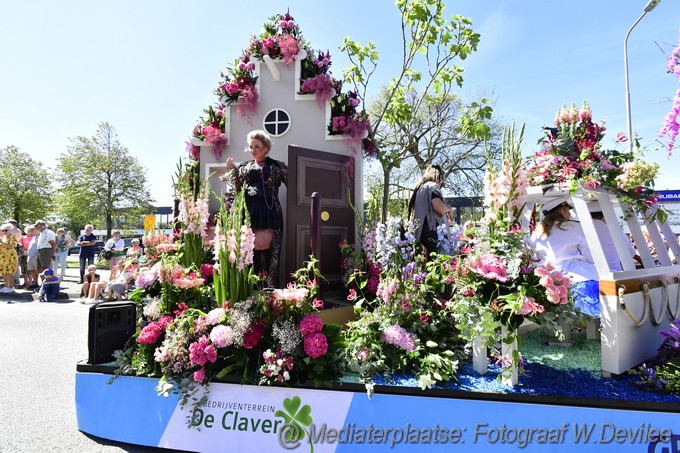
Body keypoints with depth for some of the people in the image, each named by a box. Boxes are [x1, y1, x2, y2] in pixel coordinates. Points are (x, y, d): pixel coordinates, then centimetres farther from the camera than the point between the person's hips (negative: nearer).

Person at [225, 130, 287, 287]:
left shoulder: (277, 166, 13)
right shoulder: (245, 167, 20)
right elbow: (238, 188, 12)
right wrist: (232, 170, 4)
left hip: (270, 212, -2)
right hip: (250, 212, 2)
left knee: (269, 248, -11)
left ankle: (271, 286, -4)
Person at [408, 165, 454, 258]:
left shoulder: (420, 188, 23)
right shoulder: (433, 186, -3)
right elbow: (438, 207, -21)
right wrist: (449, 209, 1)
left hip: (421, 231, 9)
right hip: (433, 231, -9)